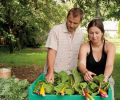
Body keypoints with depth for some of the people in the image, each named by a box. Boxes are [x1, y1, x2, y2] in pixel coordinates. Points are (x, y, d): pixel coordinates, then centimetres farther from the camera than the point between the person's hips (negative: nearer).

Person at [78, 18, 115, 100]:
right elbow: (81, 64, -24)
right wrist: (85, 72, -47)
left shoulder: (110, 46, -10)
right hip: (89, 79, 0)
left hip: (106, 79, 0)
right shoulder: (84, 47, -10)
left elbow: (109, 65, -24)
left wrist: (105, 78, -44)